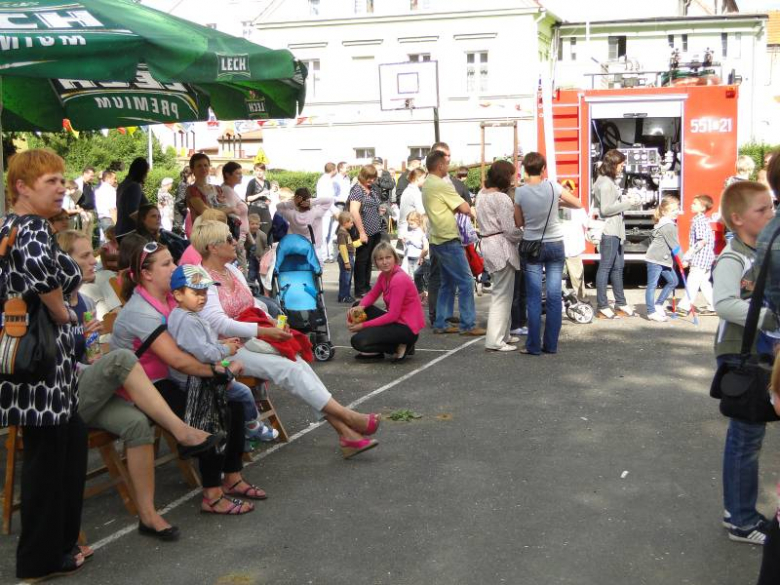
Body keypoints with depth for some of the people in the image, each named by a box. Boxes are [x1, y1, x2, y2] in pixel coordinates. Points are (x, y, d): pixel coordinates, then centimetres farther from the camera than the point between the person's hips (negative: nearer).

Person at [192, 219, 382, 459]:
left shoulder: (232, 270, 15)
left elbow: (253, 304, 24)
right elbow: (219, 324, -22)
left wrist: (274, 322, 4)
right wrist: (265, 331, -23)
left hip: (251, 340, 8)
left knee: (299, 364, -14)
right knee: (287, 368, -23)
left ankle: (346, 433, -20)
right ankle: (346, 416, -17)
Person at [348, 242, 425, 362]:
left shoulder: (399, 279, -22)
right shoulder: (384, 275, 4)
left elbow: (392, 316, -23)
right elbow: (372, 295, 10)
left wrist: (363, 325, -19)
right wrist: (360, 307, -14)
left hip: (407, 328, -9)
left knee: (357, 341, -16)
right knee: (357, 308, 10)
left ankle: (399, 347, -3)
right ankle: (376, 351, 9)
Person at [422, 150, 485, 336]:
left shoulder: (427, 184, 14)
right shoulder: (442, 185, -15)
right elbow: (465, 209, -14)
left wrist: (456, 207, 1)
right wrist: (465, 205, 6)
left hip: (437, 240, 10)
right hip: (448, 240, -10)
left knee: (448, 283, 15)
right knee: (466, 281, -5)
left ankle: (441, 324, 15)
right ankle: (468, 325, -4)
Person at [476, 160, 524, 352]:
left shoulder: (481, 195, 12)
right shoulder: (502, 198, -16)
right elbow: (510, 229, -18)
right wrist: (525, 237, 0)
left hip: (487, 242, 9)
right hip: (502, 247, -9)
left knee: (501, 293, 19)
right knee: (502, 295, -4)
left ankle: (503, 334, 27)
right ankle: (495, 340, -3)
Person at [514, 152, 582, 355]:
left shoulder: (520, 192, -8)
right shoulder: (552, 187, -7)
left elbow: (518, 222, 1)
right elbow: (578, 204, 4)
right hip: (555, 245, 1)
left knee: (534, 298, 3)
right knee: (554, 296, 4)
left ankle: (534, 345, 4)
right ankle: (551, 344, 8)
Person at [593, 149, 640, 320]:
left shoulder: (611, 181, 16)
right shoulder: (605, 183, -15)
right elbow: (605, 209, -21)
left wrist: (626, 201, 4)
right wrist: (627, 203, -15)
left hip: (616, 230, 10)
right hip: (608, 231, -10)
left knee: (618, 267, 15)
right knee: (605, 267, -5)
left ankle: (621, 303, 23)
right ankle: (602, 307, 0)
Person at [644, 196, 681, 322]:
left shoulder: (671, 224, 15)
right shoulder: (667, 226, -17)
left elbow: (673, 244, 20)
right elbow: (674, 245, -18)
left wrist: (678, 259, 16)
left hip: (664, 260, 10)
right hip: (655, 259, -10)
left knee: (673, 281, 15)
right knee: (652, 285, -4)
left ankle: (658, 304, 21)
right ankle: (651, 312, 0)